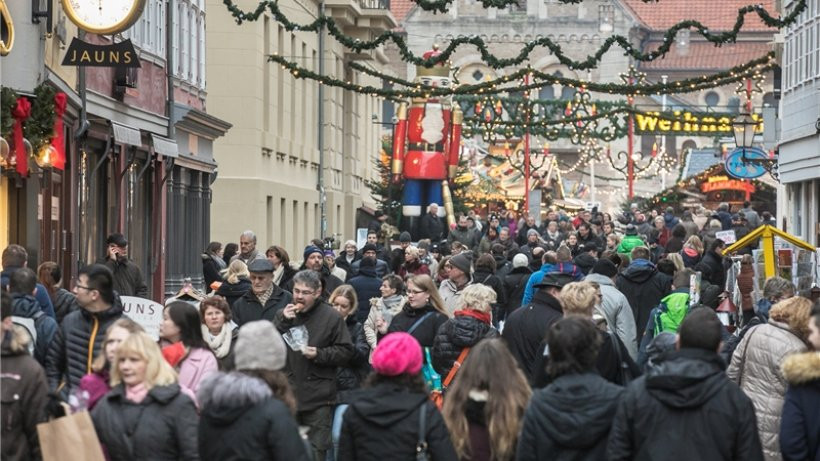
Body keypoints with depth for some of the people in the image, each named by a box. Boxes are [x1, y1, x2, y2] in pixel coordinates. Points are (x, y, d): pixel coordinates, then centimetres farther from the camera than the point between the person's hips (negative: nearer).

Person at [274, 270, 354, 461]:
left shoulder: (331, 316, -3)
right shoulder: (283, 314, 7)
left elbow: (345, 351, -1)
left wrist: (320, 354, -15)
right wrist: (283, 322, -13)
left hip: (318, 396, -3)